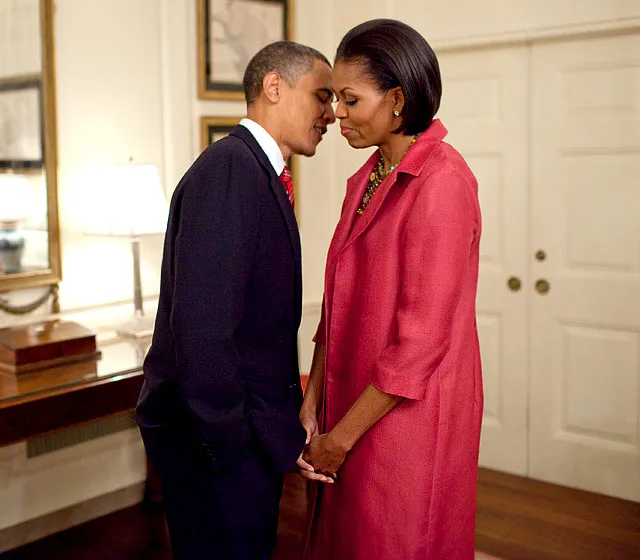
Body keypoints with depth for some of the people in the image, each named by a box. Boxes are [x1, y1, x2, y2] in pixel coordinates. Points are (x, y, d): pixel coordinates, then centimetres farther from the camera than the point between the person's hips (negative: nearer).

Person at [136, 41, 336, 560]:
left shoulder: (260, 171, 12)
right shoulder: (228, 168, -19)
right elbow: (201, 326, -26)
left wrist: (290, 401, 9)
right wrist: (229, 439, -20)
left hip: (250, 424, 9)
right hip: (216, 437, -9)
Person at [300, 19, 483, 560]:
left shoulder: (441, 183, -18)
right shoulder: (367, 180, 8)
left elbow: (421, 339, -21)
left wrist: (340, 437, -14)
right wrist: (314, 399, 2)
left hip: (408, 413, -8)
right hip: (354, 406, 8)